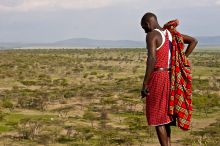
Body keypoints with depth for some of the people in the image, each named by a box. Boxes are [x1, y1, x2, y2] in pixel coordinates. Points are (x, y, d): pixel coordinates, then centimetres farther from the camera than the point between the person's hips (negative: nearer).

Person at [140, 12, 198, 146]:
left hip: (157, 77, -8)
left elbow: (152, 59, -26)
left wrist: (145, 84, -23)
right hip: (170, 76, 8)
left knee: (156, 117, 0)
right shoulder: (170, 33, 12)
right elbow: (193, 41, 17)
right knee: (165, 114, 19)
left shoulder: (152, 35, -13)